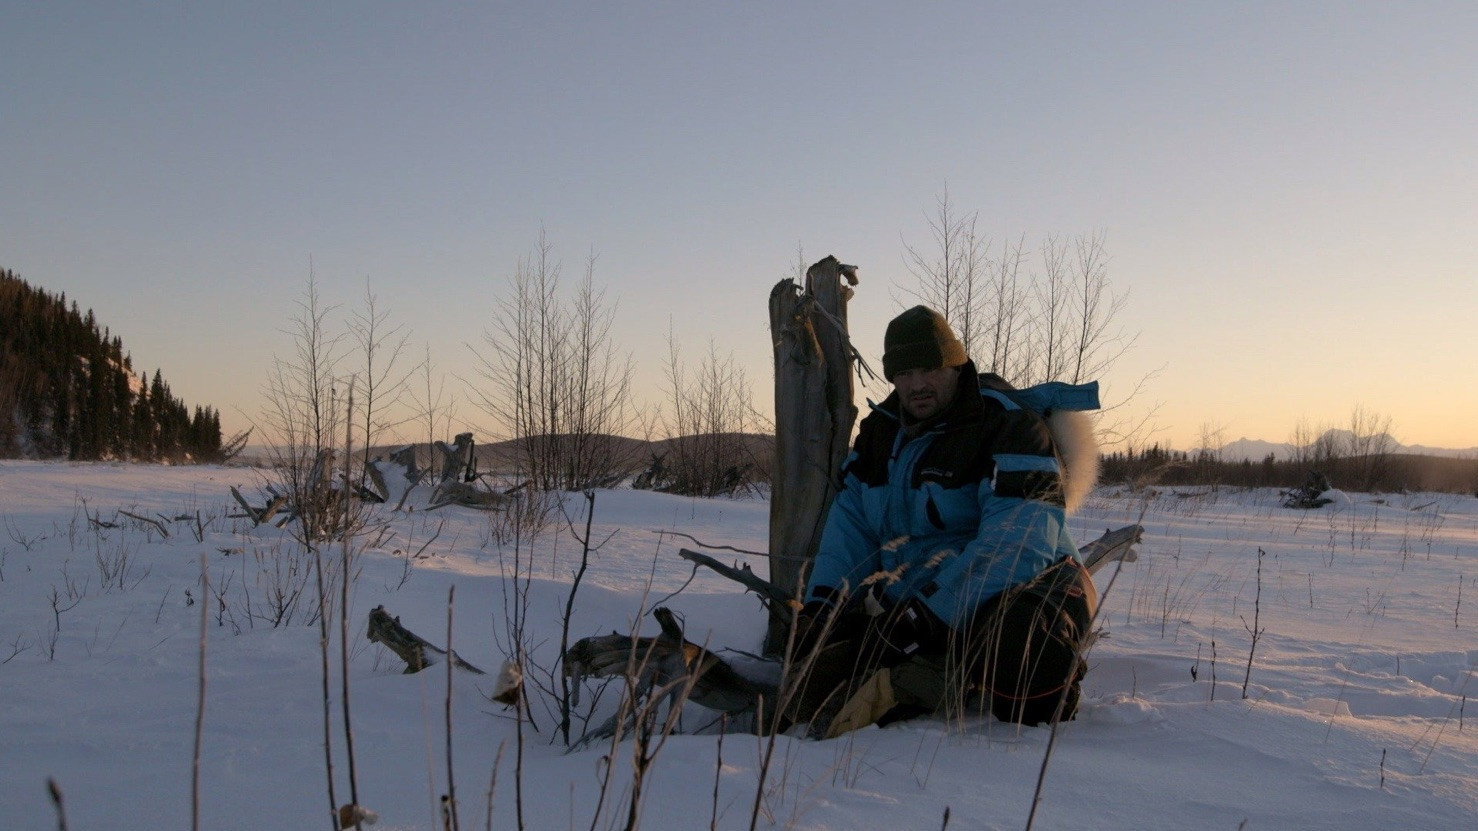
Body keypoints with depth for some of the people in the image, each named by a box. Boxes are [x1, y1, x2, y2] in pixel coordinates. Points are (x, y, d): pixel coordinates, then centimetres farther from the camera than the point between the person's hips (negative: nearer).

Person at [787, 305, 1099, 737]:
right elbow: (851, 522, 10)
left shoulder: (1009, 423, -15)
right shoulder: (880, 430, 9)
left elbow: (1016, 543, -26)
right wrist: (821, 605, -6)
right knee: (818, 680, -10)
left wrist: (927, 613, -32)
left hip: (1013, 587, -7)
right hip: (911, 601, 7)